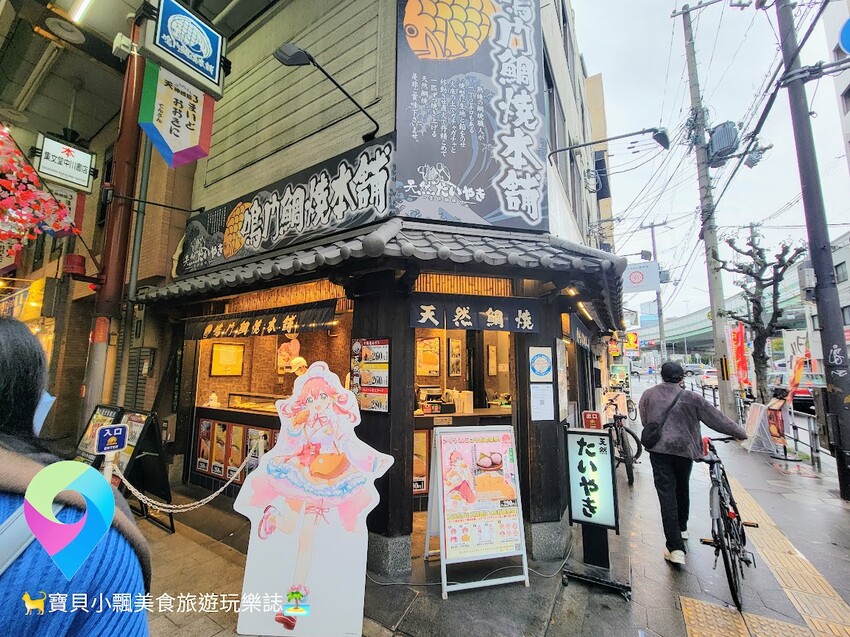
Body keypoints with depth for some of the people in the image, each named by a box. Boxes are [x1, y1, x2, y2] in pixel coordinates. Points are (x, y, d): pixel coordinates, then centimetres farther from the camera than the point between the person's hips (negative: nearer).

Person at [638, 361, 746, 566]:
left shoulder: (649, 395, 2)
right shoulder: (691, 397, -1)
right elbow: (716, 418, 5)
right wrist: (740, 433, 18)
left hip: (659, 449, -1)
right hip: (684, 449, 2)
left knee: (667, 494, 0)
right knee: (682, 489, 24)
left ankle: (675, 548, -2)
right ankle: (682, 527, 45)